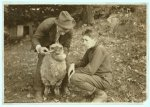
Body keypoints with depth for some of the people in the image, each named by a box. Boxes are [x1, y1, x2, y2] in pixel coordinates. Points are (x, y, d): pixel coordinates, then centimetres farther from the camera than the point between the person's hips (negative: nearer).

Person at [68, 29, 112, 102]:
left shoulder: (99, 50, -21)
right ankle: (91, 93, 10)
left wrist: (75, 71, -14)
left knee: (74, 78, -25)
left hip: (103, 81, -10)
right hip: (96, 76, 10)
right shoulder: (90, 49, 8)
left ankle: (100, 94, -9)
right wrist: (73, 65, -8)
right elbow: (83, 62, 13)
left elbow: (90, 70, -27)